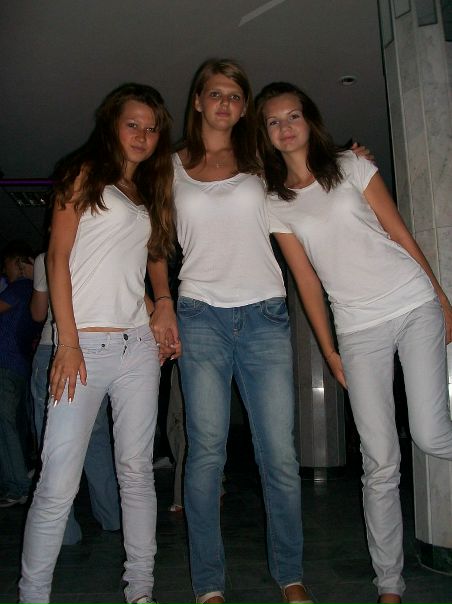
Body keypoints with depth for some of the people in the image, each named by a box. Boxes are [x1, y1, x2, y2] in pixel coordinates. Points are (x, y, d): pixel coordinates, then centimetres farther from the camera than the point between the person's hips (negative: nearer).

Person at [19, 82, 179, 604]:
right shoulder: (85, 175, 7)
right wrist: (68, 341, -12)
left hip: (138, 346, 5)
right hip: (86, 344, -5)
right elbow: (58, 256, -3)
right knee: (59, 483, -6)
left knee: (137, 471, 7)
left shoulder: (150, 195, 23)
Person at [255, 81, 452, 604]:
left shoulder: (351, 167, 6)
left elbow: (400, 234, 6)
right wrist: (329, 351, 7)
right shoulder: (275, 203, 7)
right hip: (358, 329, 1)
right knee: (380, 462, 0)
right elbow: (306, 280, 7)